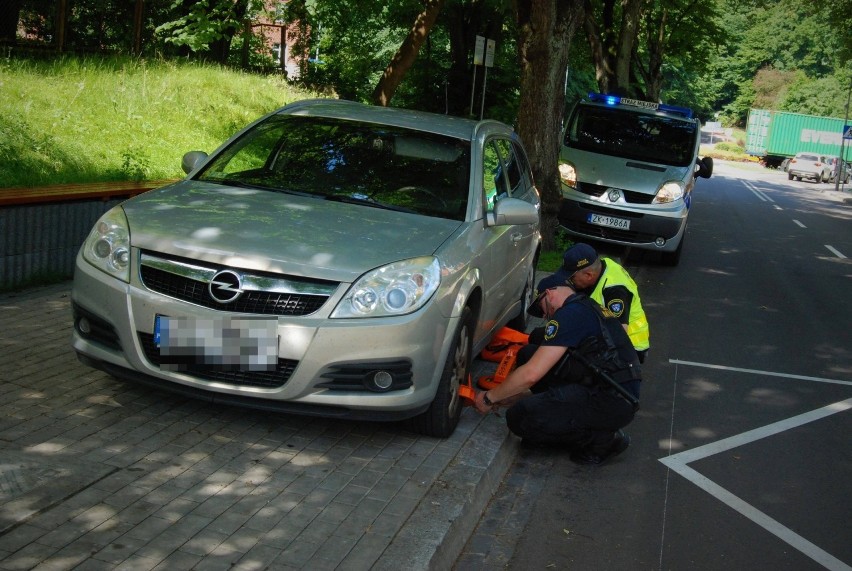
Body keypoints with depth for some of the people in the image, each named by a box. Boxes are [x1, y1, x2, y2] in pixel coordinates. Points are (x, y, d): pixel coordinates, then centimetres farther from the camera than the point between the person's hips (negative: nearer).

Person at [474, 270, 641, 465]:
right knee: (528, 356, 9)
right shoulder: (589, 309, 20)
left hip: (610, 403, -10)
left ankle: (602, 438, -3)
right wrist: (505, 398, 23)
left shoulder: (569, 314, -11)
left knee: (520, 417, -18)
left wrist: (490, 398, -1)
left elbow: (531, 374, -16)